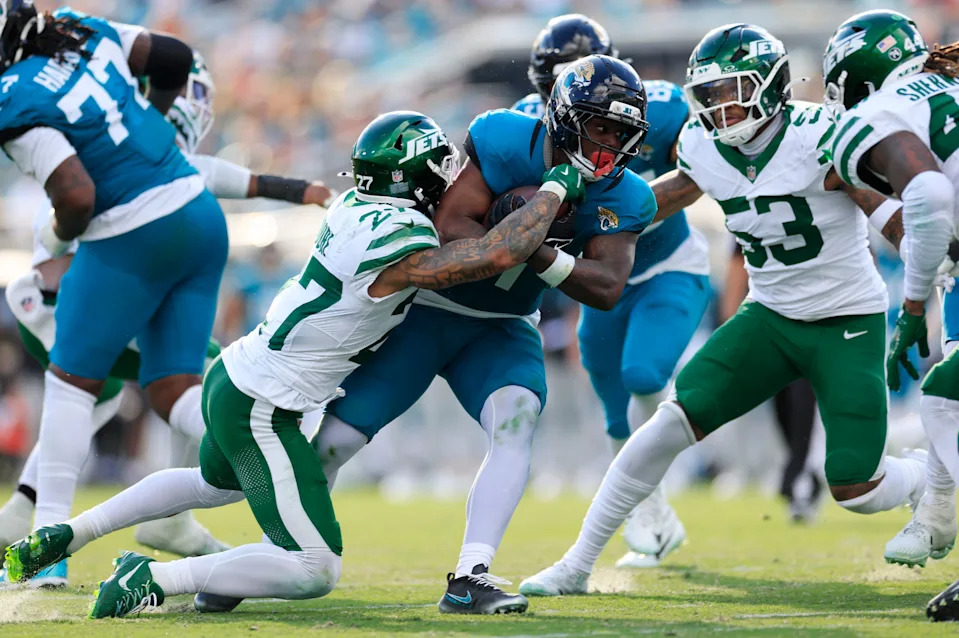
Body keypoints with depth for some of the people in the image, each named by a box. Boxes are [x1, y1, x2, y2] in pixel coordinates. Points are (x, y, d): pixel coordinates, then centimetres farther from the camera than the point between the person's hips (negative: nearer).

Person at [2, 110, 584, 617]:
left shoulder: (355, 207, 1)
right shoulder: (396, 249, -25)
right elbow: (499, 255, -30)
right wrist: (555, 190, -15)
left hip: (234, 375, 10)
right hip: (260, 410, -10)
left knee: (215, 484, 39)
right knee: (315, 570, -10)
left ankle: (62, 538, 40)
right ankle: (151, 580, -11)